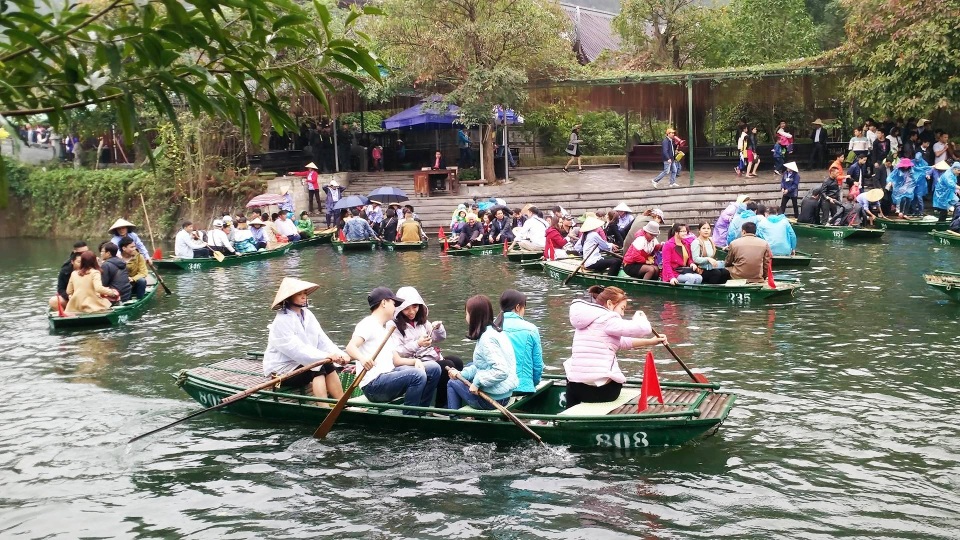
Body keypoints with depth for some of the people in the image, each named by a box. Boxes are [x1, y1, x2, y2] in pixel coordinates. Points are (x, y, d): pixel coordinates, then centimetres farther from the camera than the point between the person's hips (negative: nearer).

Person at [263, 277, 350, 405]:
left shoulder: (307, 314, 5)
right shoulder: (282, 322, -19)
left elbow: (322, 340, -3)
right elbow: (296, 350, -28)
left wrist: (339, 354, -20)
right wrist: (326, 356, -36)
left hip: (300, 364, 7)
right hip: (282, 370, -7)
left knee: (329, 366, -14)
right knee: (318, 368, -25)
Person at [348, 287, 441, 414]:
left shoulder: (385, 328, 24)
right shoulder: (368, 324, -5)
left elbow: (396, 360, 20)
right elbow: (350, 347, -21)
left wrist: (415, 361, 0)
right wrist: (362, 358, -42)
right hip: (373, 385, -10)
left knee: (433, 368, 6)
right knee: (418, 375, -29)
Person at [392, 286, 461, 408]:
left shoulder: (422, 321, 16)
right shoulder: (395, 326, -6)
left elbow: (439, 338, 22)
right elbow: (397, 353, -16)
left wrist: (438, 327, -1)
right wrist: (417, 344, -28)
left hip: (431, 356, 8)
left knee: (457, 362, -16)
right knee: (447, 366, -25)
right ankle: (441, 406, -14)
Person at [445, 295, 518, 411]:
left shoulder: (486, 338, -22)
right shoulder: (496, 331, 7)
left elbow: (501, 371, -31)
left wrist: (477, 382, -20)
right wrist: (461, 374, 4)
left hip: (494, 398, -9)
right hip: (506, 393, 9)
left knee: (452, 383, 13)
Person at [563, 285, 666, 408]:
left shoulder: (587, 320, 16)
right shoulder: (606, 319, -12)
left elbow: (621, 342, 24)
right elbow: (644, 328, -20)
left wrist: (650, 342, 23)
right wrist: (639, 317, 3)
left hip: (577, 387, 7)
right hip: (604, 390, -7)